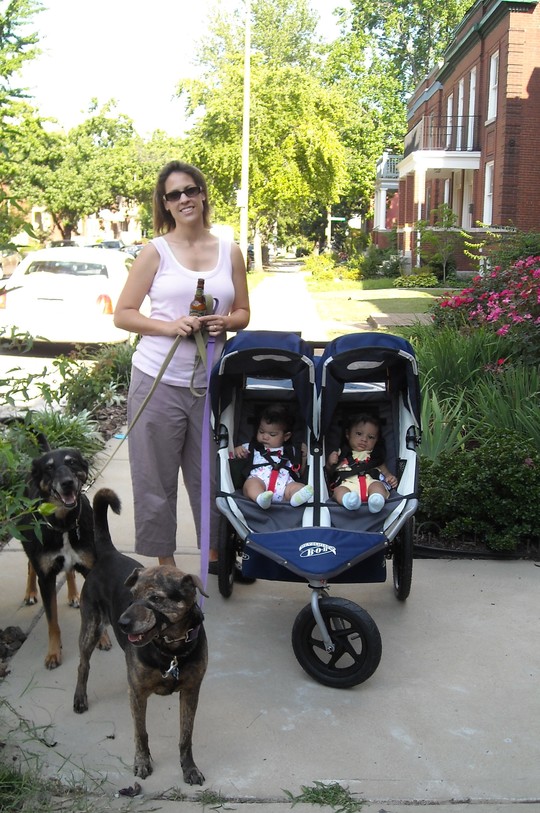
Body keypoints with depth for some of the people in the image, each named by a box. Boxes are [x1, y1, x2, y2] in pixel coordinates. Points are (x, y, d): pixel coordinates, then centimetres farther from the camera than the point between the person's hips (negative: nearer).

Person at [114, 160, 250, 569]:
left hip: (211, 381, 2)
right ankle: (165, 562, 19)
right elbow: (123, 314, -1)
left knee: (211, 473, 10)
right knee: (156, 476, 4)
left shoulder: (230, 251, 9)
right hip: (158, 381, -2)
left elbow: (243, 313, 15)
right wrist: (169, 327, -17)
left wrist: (225, 323, -8)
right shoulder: (156, 251, 1)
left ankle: (215, 551, 27)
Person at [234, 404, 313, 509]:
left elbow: (299, 472, 34)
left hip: (284, 484, 2)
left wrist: (303, 456, 19)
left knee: (299, 487, -30)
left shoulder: (290, 451, 34)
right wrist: (237, 450, 11)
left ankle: (296, 497, -62)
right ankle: (260, 498, -66)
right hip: (259, 479, -1)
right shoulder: (252, 447, 33)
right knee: (252, 483, -36)